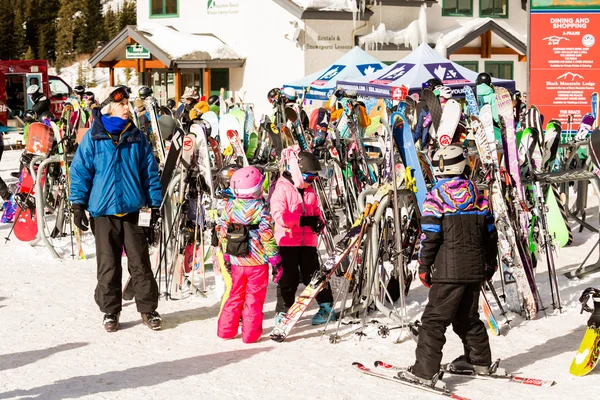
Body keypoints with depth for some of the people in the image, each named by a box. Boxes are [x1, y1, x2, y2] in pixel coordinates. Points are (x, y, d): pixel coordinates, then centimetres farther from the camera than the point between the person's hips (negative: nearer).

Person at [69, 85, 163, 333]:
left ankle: (148, 309, 13)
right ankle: (110, 311, 18)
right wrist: (78, 205, -5)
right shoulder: (93, 137, -1)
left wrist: (154, 205, 5)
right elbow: (80, 171, 0)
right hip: (103, 211, -1)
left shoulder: (137, 137, 5)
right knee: (108, 265, 6)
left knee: (140, 263, 3)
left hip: (133, 210, 1)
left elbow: (150, 172, 8)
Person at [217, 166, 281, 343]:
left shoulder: (229, 207, 0)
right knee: (254, 297, 4)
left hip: (236, 262, 4)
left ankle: (226, 330, 21)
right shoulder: (260, 209, -14)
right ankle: (250, 334, 6)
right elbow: (267, 236, -14)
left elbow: (223, 234, 6)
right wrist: (275, 260, -6)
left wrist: (227, 257, 18)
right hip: (258, 262, -4)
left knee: (235, 295, 18)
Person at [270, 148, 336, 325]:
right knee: (289, 277, 0)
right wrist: (304, 220, -24)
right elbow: (279, 216, -22)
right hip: (287, 241, -5)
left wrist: (319, 221, -6)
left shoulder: (309, 191, 11)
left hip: (308, 240, 5)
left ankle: (327, 307, 17)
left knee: (312, 274, 9)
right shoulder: (282, 190, -12)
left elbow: (316, 209, 18)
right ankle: (283, 311, 12)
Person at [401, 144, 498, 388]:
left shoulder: (436, 197, -9)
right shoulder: (479, 197, 7)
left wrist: (424, 267, -2)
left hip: (449, 270, -6)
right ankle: (479, 361, 31)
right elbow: (490, 233, 13)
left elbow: (430, 237, -12)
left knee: (434, 320, -4)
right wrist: (490, 263, 24)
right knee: (468, 317, 21)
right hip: (476, 268, 6)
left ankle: (425, 371, -8)